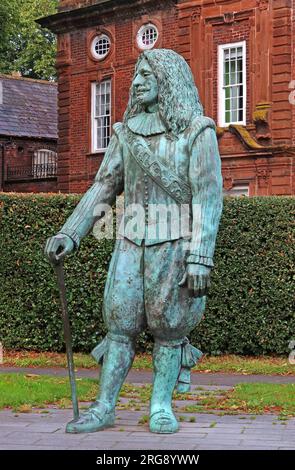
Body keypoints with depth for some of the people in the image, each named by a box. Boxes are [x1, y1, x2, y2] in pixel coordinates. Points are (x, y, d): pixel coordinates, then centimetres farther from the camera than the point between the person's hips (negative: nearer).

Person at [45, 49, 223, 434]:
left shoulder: (198, 130, -7)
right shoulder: (127, 132, 8)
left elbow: (208, 197, -13)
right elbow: (103, 188, 8)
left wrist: (201, 258, -20)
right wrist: (69, 234, -4)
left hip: (176, 243, -4)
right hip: (133, 242, 4)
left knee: (168, 328, 2)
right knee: (120, 324, 2)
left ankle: (161, 406, 16)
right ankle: (104, 408, 8)